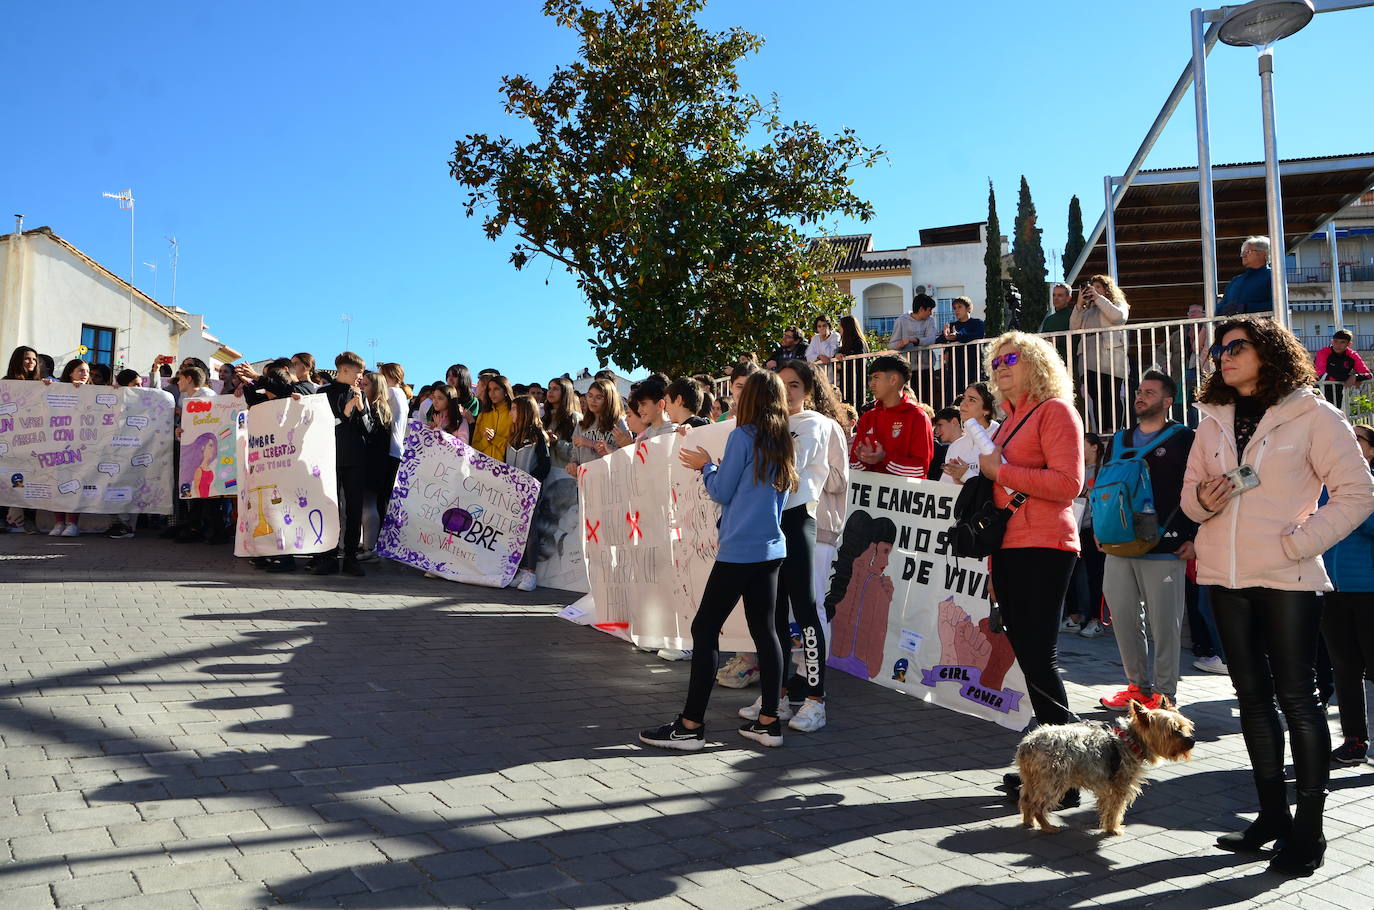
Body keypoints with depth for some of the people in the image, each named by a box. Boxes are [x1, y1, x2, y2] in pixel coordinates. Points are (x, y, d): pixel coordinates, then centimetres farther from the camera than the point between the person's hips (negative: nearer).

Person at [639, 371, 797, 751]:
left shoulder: (743, 436, -10)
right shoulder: (784, 443, 11)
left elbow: (721, 492, -6)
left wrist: (706, 466, 9)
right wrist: (718, 469, 15)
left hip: (739, 550, -8)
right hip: (771, 548, 8)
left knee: (704, 629, -2)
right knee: (764, 630, 11)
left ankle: (691, 726, 0)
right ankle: (768, 722, 14)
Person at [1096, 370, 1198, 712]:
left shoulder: (1182, 439, 0)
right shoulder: (1119, 440, 17)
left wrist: (1194, 538, -10)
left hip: (1164, 547, -6)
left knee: (1164, 623, 0)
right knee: (1123, 618, 9)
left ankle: (1164, 692, 11)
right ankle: (1138, 685, 22)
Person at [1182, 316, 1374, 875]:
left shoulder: (1312, 416, -4)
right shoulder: (1213, 421, 12)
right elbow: (1191, 489, 16)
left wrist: (1300, 541, -15)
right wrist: (1201, 501, -7)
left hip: (1286, 577, -5)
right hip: (1226, 576, 6)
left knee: (1296, 696, -1)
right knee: (1252, 693, 12)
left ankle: (1308, 830, 10)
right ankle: (1272, 814, 24)